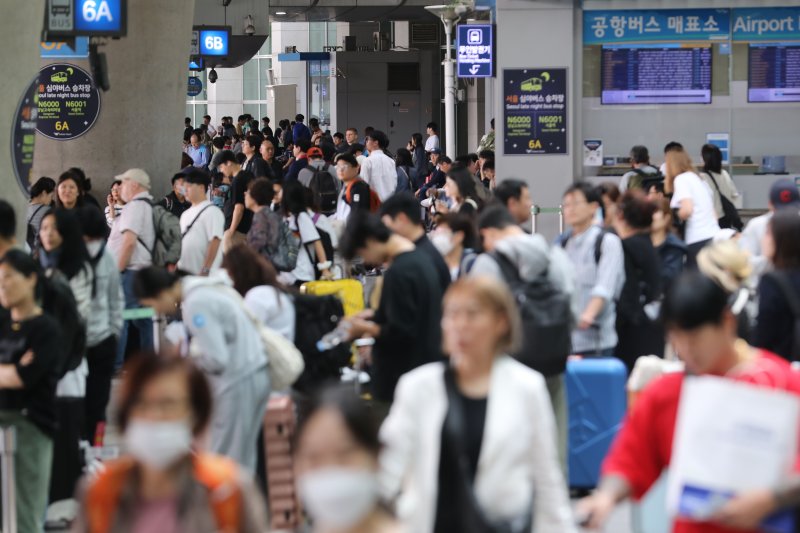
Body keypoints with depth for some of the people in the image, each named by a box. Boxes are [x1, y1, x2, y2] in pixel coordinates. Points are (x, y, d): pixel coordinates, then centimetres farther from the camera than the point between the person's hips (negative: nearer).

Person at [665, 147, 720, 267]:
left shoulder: (681, 179, -2)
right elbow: (713, 214, 21)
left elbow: (687, 210, -16)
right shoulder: (697, 179, 22)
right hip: (714, 238, 8)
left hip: (699, 241, -8)